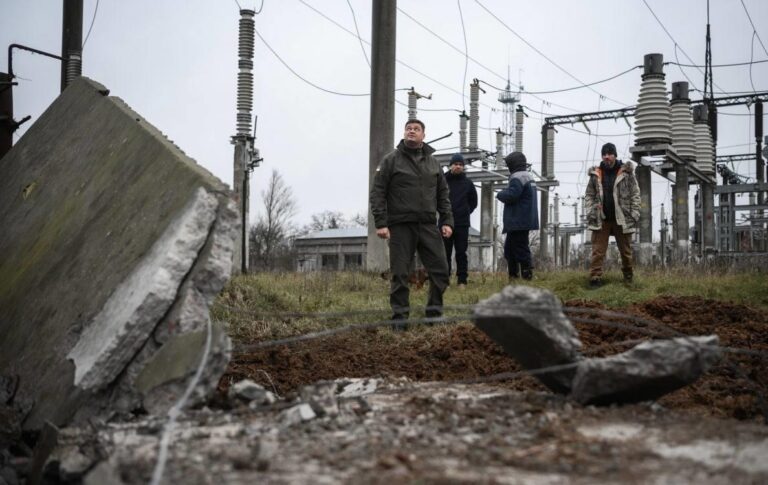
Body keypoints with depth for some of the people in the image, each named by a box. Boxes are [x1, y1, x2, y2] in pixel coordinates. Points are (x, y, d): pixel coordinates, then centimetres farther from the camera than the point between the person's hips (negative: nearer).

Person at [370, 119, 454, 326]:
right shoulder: (391, 160, 2)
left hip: (428, 226, 4)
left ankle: (434, 313, 13)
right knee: (400, 274, 0)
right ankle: (400, 317, 9)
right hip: (400, 226, -4)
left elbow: (443, 195, 17)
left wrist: (447, 221, 5)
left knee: (440, 270, 0)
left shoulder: (433, 162, 15)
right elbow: (377, 192, -3)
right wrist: (380, 223, -12)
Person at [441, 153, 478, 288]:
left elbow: (473, 202, 18)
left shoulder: (468, 183, 7)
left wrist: (465, 212, 10)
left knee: (461, 253, 3)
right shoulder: (443, 180, -2)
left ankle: (462, 281, 7)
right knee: (445, 253, 3)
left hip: (462, 224, 1)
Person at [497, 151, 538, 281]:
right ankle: (513, 275, 22)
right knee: (509, 246, 17)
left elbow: (511, 196, -23)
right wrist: (504, 193, 9)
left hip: (518, 222, -11)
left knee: (520, 248, -8)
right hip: (525, 220, 11)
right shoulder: (528, 176, 19)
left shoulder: (517, 178, -15)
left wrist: (500, 194, -4)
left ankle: (527, 275, -7)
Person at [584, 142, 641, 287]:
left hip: (622, 219, -1)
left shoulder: (626, 172, 0)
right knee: (597, 251, -4)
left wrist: (634, 214, -7)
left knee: (626, 251, 11)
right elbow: (589, 195, 9)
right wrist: (590, 212, -3)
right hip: (601, 220, 1)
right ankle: (595, 278, -3)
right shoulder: (595, 174, 5)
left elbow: (635, 194, 0)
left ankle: (628, 278, 25)